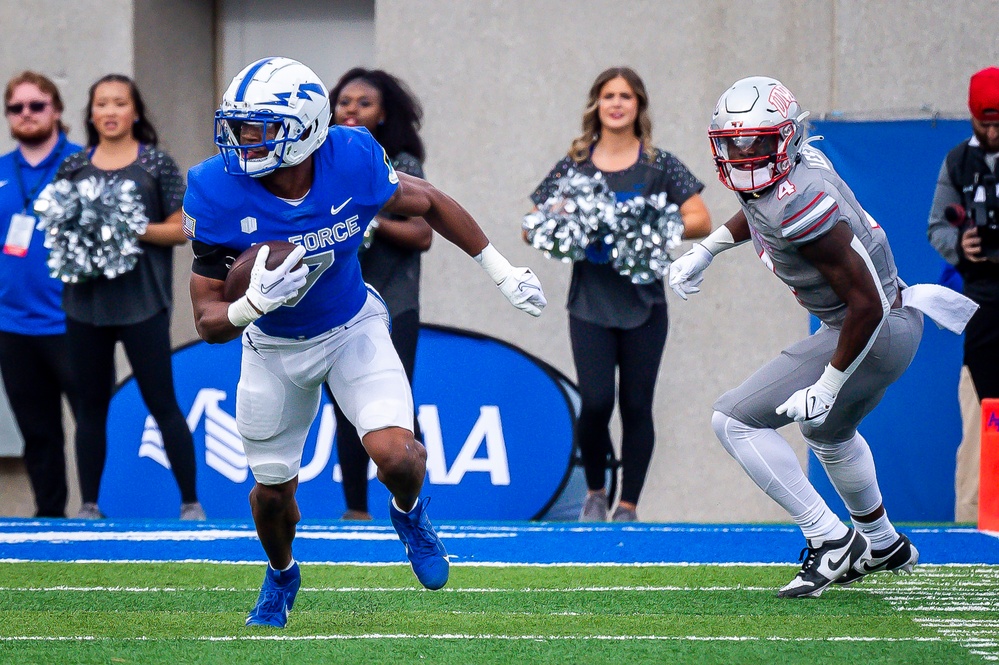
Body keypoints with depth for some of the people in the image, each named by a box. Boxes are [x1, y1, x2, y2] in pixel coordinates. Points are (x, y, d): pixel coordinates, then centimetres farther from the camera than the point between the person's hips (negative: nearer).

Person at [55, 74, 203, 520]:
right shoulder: (73, 167, 9)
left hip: (142, 302, -3)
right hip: (86, 301, 3)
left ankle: (190, 502, 3)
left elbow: (179, 229, -1)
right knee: (91, 406, 7)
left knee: (161, 402, -2)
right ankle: (89, 505, 14)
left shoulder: (156, 164, 0)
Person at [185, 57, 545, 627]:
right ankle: (281, 576, 47)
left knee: (396, 455, -21)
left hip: (353, 329, -1)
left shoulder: (353, 161, -26)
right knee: (273, 490, 12)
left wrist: (502, 271, 3)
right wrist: (254, 304, -43)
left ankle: (409, 512, 17)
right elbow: (209, 322, -21)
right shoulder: (217, 195, -27)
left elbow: (427, 204, -4)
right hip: (274, 348, 1)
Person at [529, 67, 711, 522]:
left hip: (643, 304, 0)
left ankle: (628, 506, 13)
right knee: (596, 402, -11)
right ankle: (595, 492, 13)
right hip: (590, 304, 0)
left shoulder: (659, 167, 3)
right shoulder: (574, 166, 6)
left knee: (636, 405, 2)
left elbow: (700, 222, -2)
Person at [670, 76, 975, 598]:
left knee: (735, 419, -9)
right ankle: (884, 546, 54)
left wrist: (826, 388, -25)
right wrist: (705, 249, 18)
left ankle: (831, 541, -8)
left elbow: (867, 304, -30)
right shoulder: (793, 161, -3)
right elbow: (757, 212, 26)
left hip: (876, 333, -10)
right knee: (826, 430, 35)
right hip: (893, 322, 10)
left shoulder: (800, 203, -30)